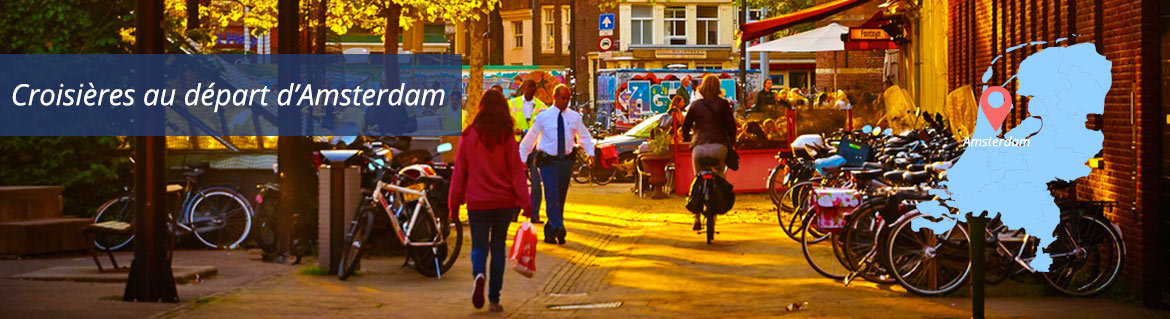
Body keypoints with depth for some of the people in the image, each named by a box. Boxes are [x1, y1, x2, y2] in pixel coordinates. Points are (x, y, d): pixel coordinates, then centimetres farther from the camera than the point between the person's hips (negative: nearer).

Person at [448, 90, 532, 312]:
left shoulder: (468, 136, -1)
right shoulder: (507, 137, -4)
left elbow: (459, 172, 2)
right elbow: (516, 171, -5)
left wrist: (454, 203, 7)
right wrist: (524, 202, -2)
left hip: (477, 202, 0)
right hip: (504, 202, 0)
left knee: (479, 246, 8)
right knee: (498, 247, 11)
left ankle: (479, 274, -25)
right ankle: (494, 299, 9)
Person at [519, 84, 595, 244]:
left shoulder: (574, 117, 6)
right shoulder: (543, 116, -1)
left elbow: (585, 137, 16)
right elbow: (529, 139, 5)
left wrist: (590, 153, 1)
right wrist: (522, 159, 4)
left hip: (566, 161, 3)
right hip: (548, 161, -3)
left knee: (560, 199, 6)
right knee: (552, 197, -16)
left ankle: (550, 233, 16)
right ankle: (559, 229, -21)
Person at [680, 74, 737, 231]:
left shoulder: (695, 105, 9)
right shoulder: (722, 104, 4)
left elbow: (685, 126, 11)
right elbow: (731, 124, 3)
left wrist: (686, 139, 28)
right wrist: (732, 142, 17)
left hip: (699, 147, 2)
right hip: (718, 146, -2)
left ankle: (697, 218, 3)